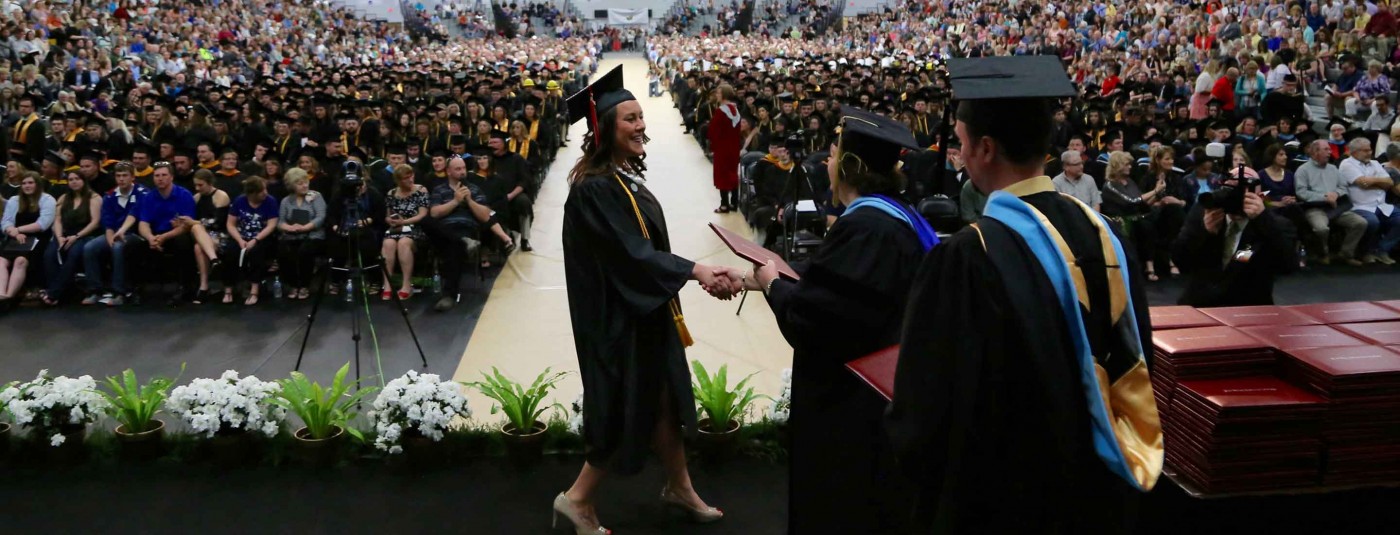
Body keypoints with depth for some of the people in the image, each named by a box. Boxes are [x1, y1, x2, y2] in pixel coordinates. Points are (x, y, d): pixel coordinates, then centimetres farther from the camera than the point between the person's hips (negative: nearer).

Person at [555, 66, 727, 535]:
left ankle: (679, 487, 33)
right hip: (618, 318, -9)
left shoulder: (627, 176, 7)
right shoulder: (593, 188, -22)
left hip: (647, 310, 9)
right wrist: (694, 271, -34)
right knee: (628, 410, 1)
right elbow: (630, 253, -27)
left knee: (666, 398, 17)